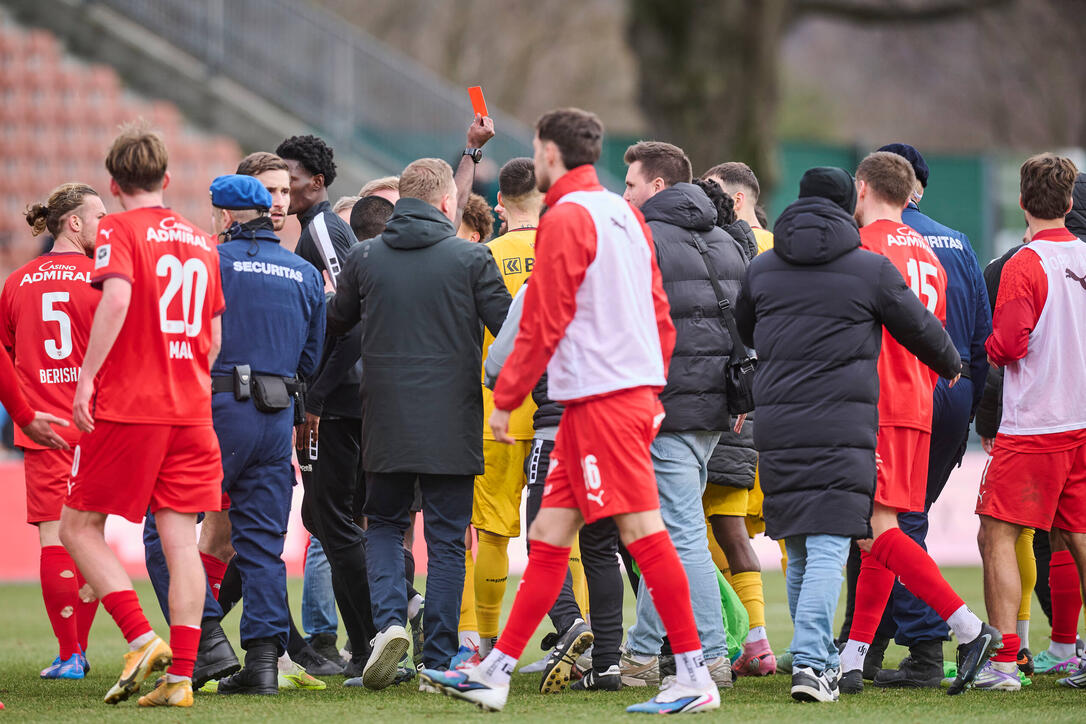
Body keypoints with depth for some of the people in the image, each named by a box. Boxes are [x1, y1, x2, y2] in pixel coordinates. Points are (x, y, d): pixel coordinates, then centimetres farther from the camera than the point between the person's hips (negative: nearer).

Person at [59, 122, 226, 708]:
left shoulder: (119, 230, -4)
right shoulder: (201, 242, 14)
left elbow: (118, 296, -22)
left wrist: (88, 375, -20)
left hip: (125, 406, -5)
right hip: (190, 411, 5)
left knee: (78, 526, 6)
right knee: (181, 539, 3)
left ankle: (141, 639, -9)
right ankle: (180, 675, -3)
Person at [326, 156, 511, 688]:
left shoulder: (364, 258, 3)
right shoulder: (471, 258, -5)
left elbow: (333, 324, 16)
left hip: (386, 421, 2)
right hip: (451, 424, -2)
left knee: (385, 524, 17)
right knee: (446, 537, 5)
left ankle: (389, 619, -8)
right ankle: (439, 659, 3)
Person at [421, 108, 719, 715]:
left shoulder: (567, 217, -10)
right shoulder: (623, 213, 16)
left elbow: (544, 323, -12)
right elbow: (659, 313, 17)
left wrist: (505, 399, -5)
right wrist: (654, 390, 22)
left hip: (601, 398, -9)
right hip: (637, 389, 9)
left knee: (642, 530, -9)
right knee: (549, 535, 10)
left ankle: (695, 677, -10)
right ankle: (496, 673, 12)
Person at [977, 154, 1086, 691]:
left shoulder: (1025, 265, -13)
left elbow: (1008, 345, -15)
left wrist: (991, 348, 5)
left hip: (1033, 426, -7)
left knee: (997, 536, -4)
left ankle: (1003, 661, -12)